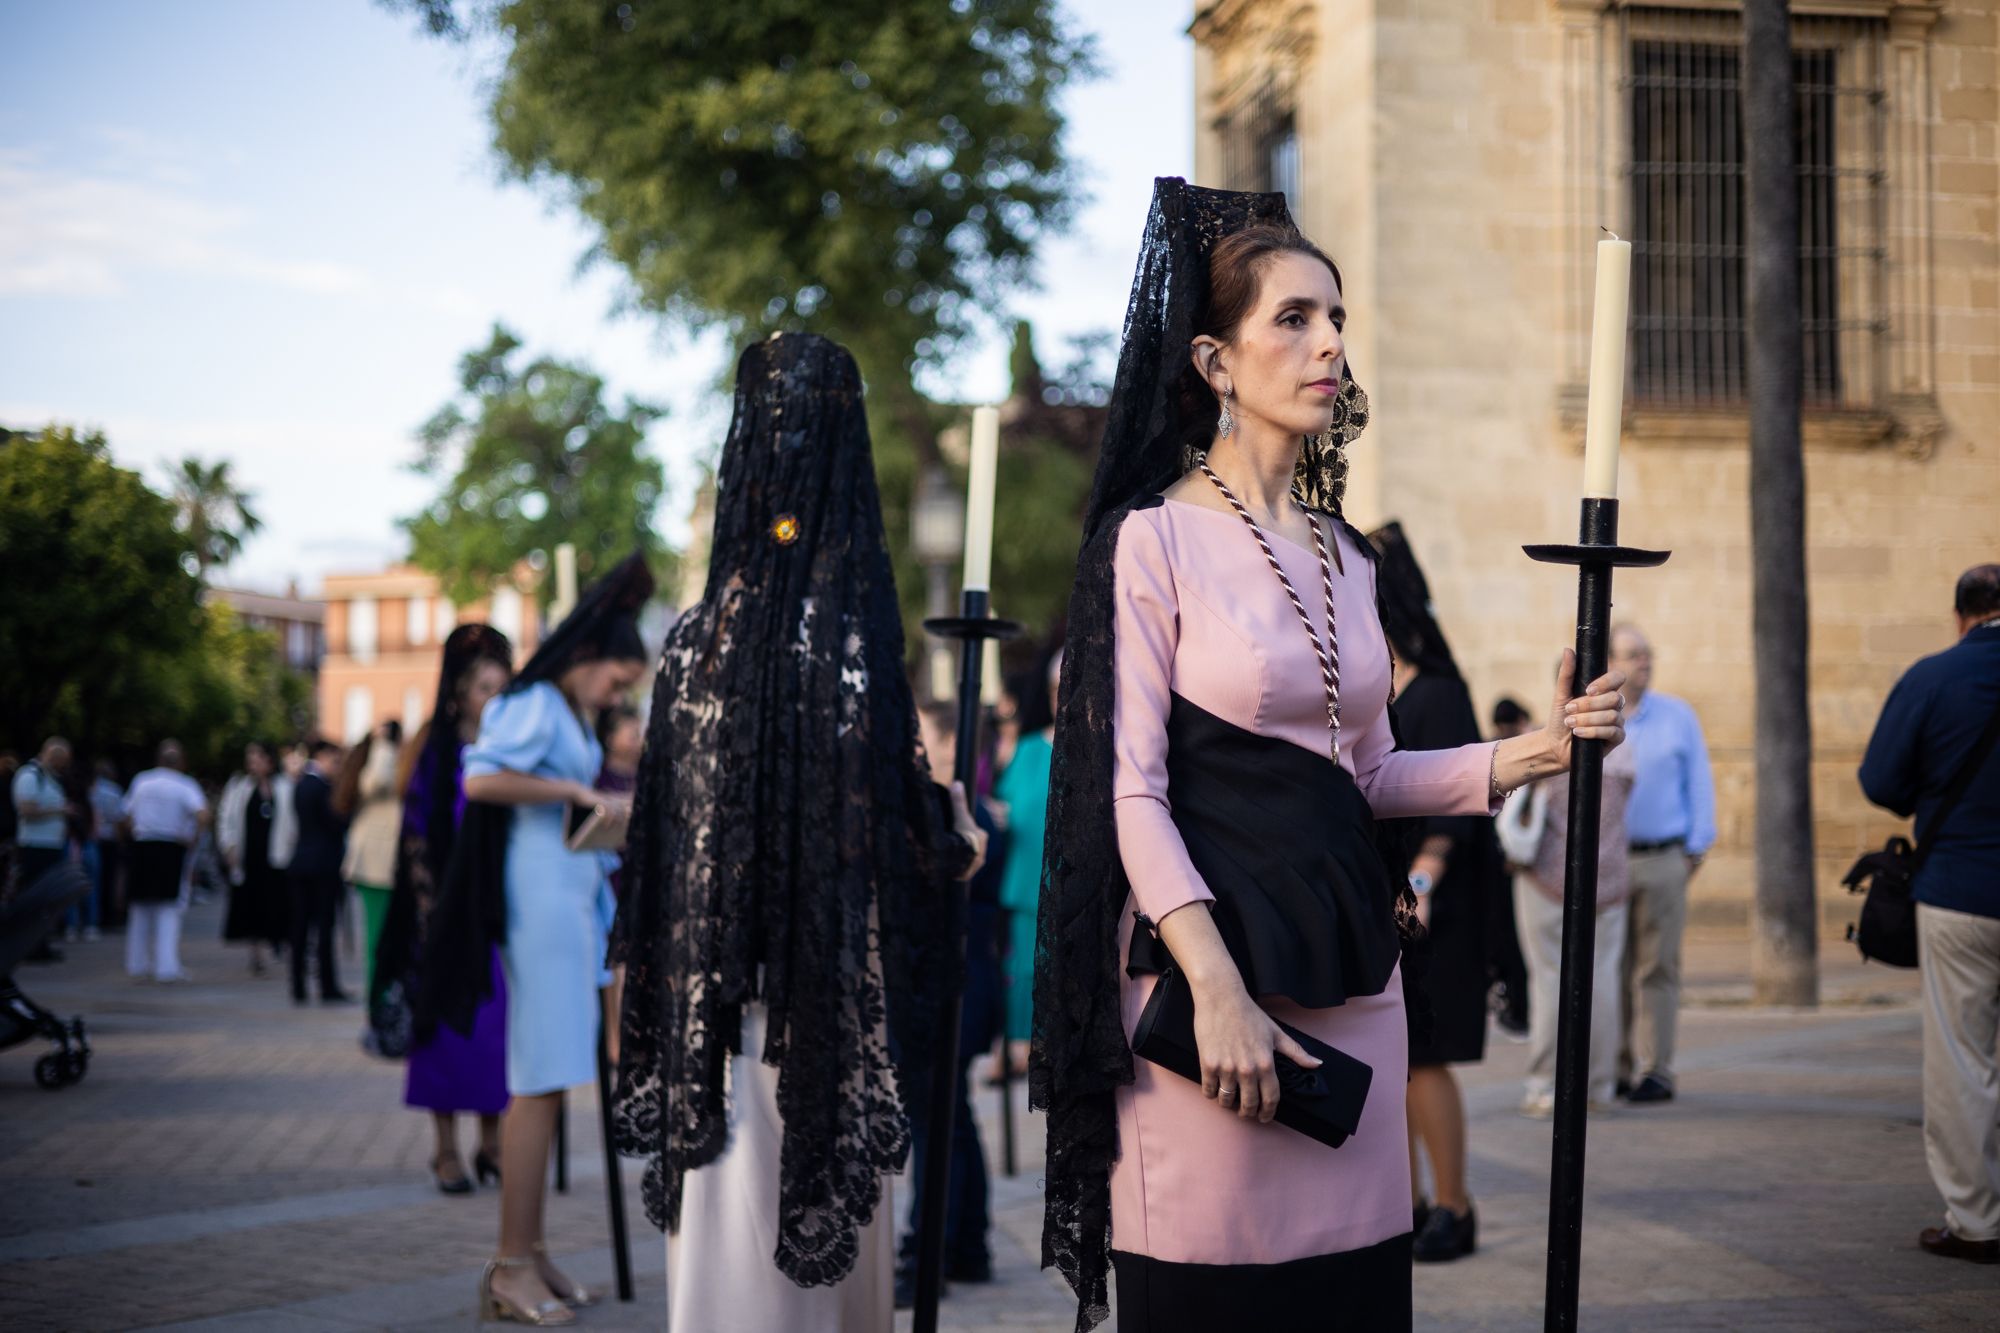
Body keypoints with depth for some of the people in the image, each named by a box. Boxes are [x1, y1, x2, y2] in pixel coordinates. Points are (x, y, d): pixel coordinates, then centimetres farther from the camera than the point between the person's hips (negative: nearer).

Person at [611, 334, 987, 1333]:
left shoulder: (695, 638, -1)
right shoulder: (851, 637, -14)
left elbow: (668, 830, 5)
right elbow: (892, 831, -13)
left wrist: (649, 1015, 16)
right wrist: (960, 847, 9)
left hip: (715, 988, 4)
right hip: (830, 994, -4)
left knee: (731, 1227, 10)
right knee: (824, 1214, 7)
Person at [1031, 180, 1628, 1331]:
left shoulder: (1346, 555, 13)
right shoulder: (1155, 538, -6)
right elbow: (1131, 790, -10)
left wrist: (1533, 754, 4)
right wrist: (1218, 992, -18)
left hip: (1353, 968, 6)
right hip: (1212, 964, -6)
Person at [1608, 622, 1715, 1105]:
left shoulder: (1678, 716, 6)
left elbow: (1699, 784, 8)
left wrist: (1696, 847, 2)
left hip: (1663, 861, -1)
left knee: (1656, 970, -1)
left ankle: (1655, 1071, 3)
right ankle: (1619, 1068, 12)